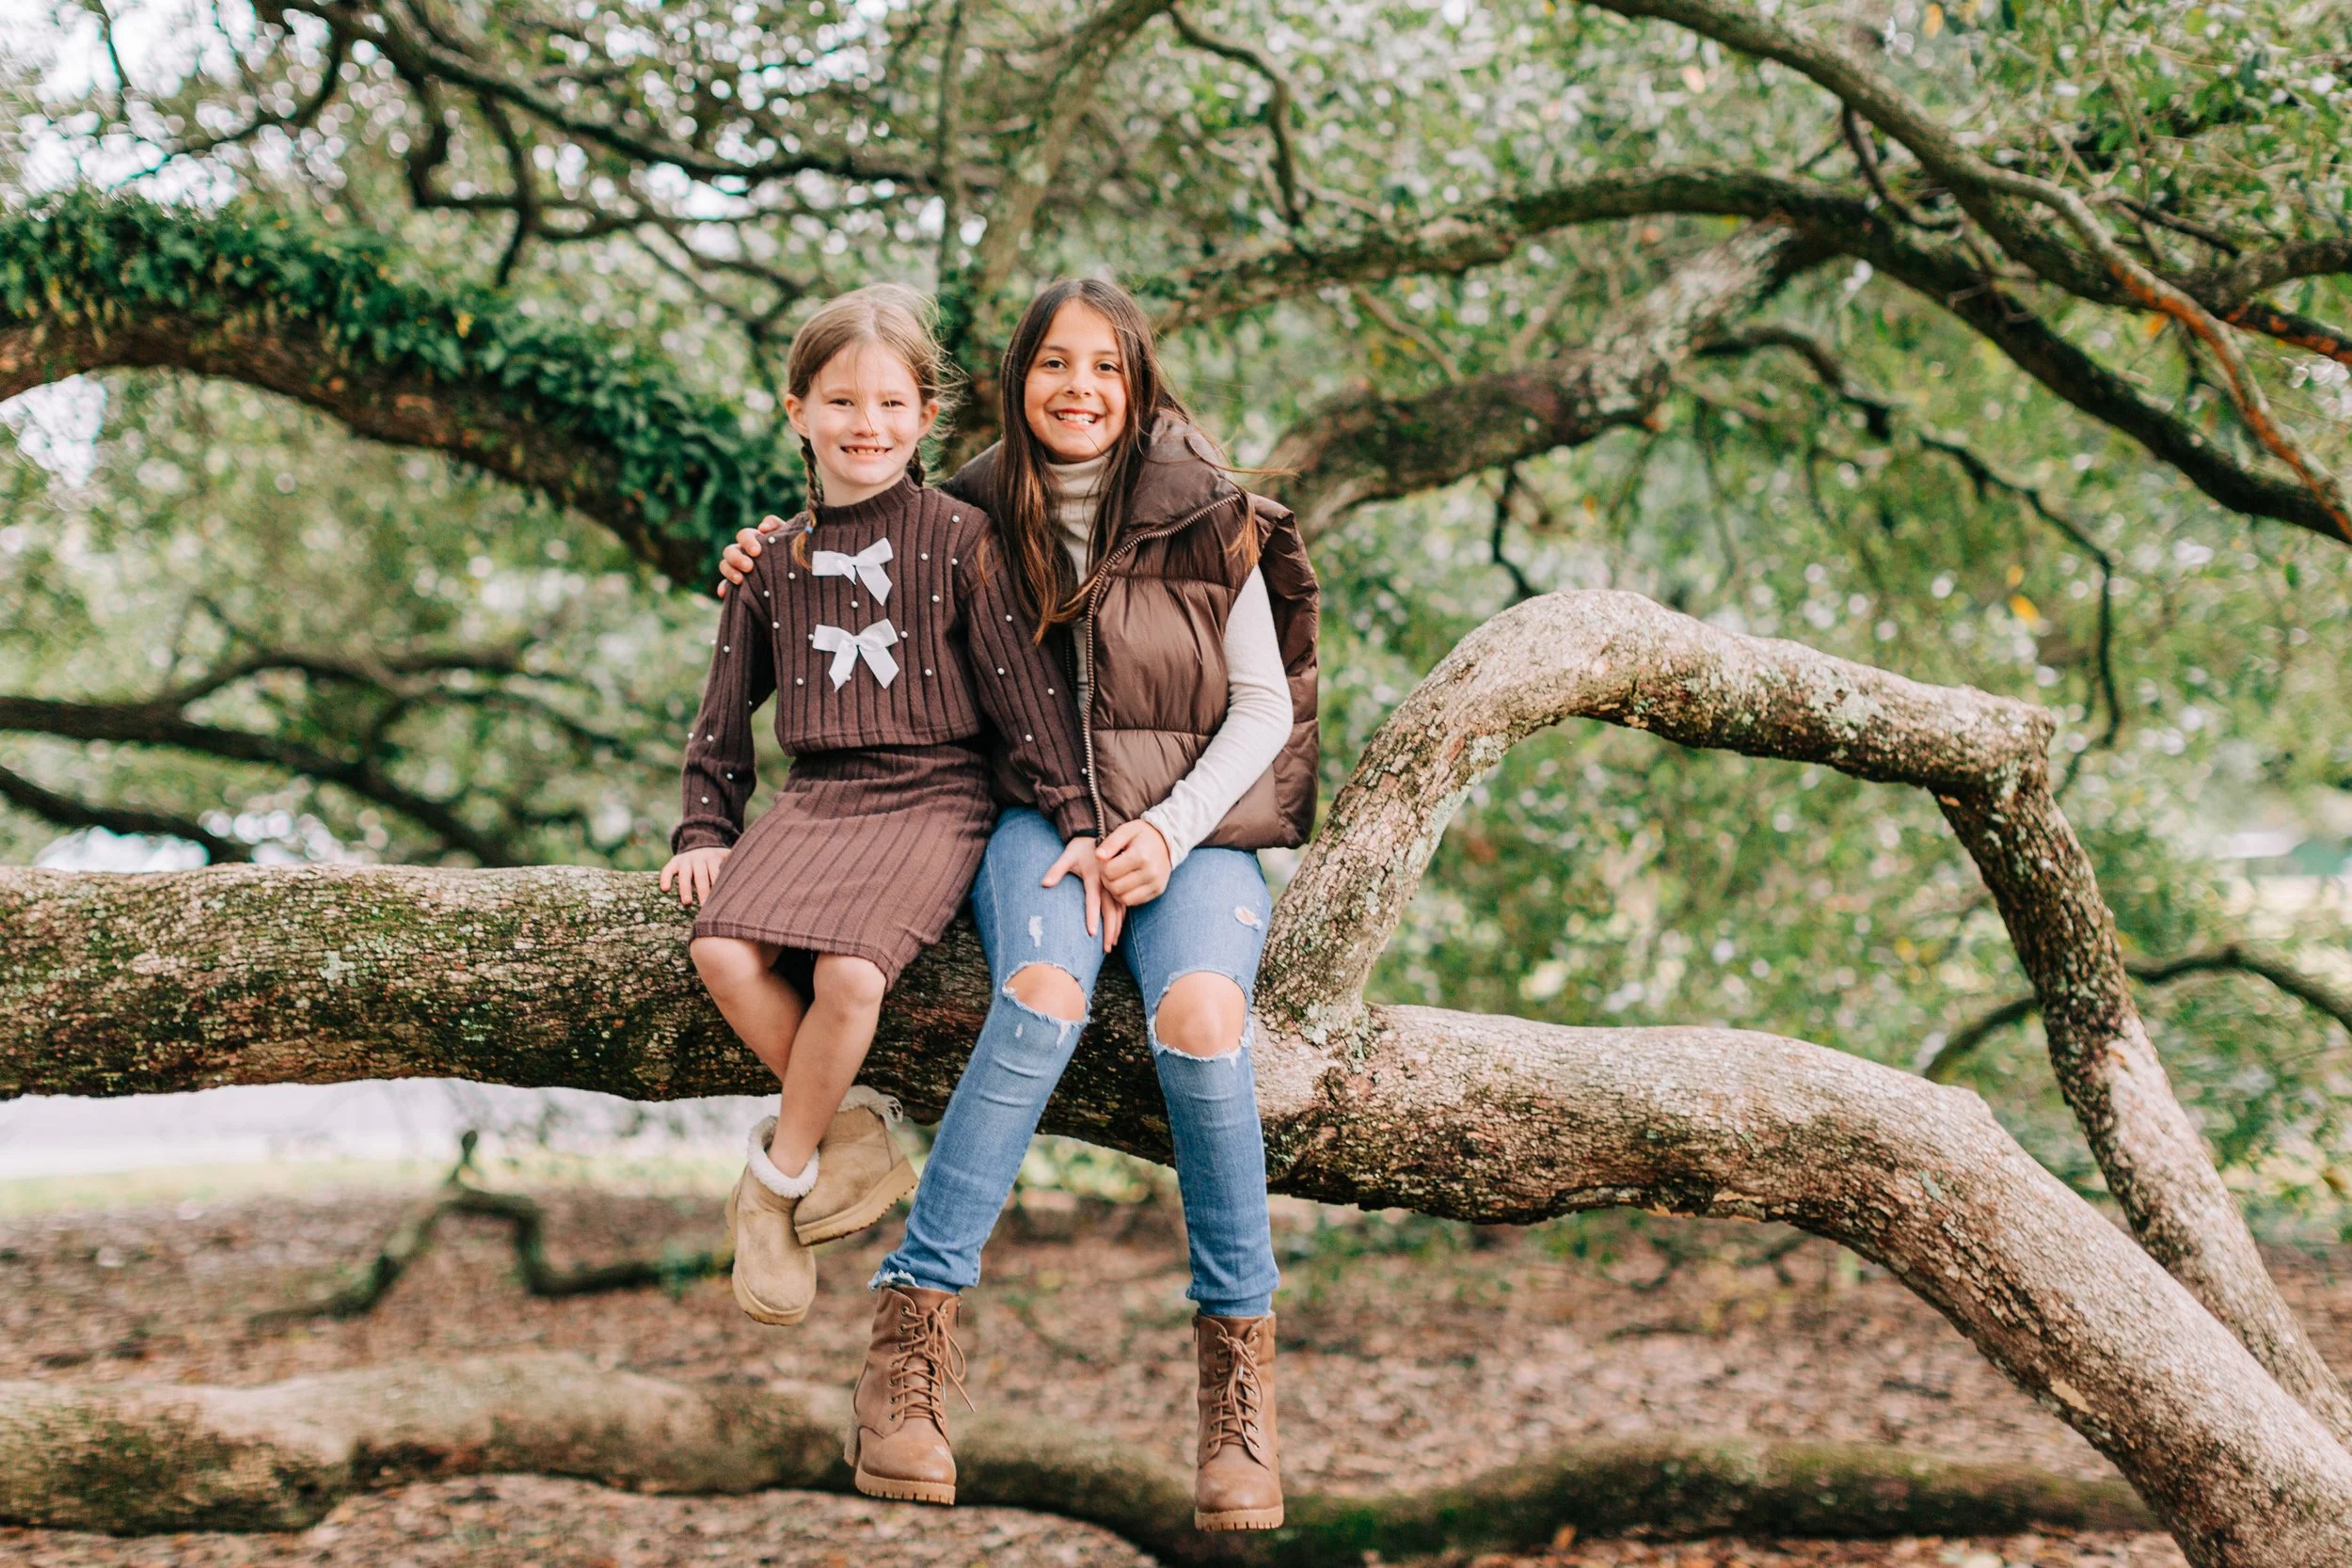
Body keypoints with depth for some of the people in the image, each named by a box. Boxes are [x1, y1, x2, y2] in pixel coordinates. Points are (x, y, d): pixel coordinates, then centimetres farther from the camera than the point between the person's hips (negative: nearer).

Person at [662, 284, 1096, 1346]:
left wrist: (1080, 827, -8)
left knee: (849, 970, -30)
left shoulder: (960, 539, 2)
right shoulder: (775, 560, 13)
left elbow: (1028, 689, -2)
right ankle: (854, 1135, -6)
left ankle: (778, 1180, -7)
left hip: (934, 797, -4)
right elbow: (724, 719, 21)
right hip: (814, 798, 4)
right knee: (724, 950, -25)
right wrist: (705, 831, 9)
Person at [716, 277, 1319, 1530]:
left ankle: (1239, 1360, -20)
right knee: (1045, 993, -34)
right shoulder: (978, 520, 7)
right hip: (1037, 811, 1)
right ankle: (912, 1333, -34)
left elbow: (1264, 707, 3)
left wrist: (1169, 828, -12)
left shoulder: (1207, 519, 1)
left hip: (1193, 823, 0)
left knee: (1199, 1016, -32)